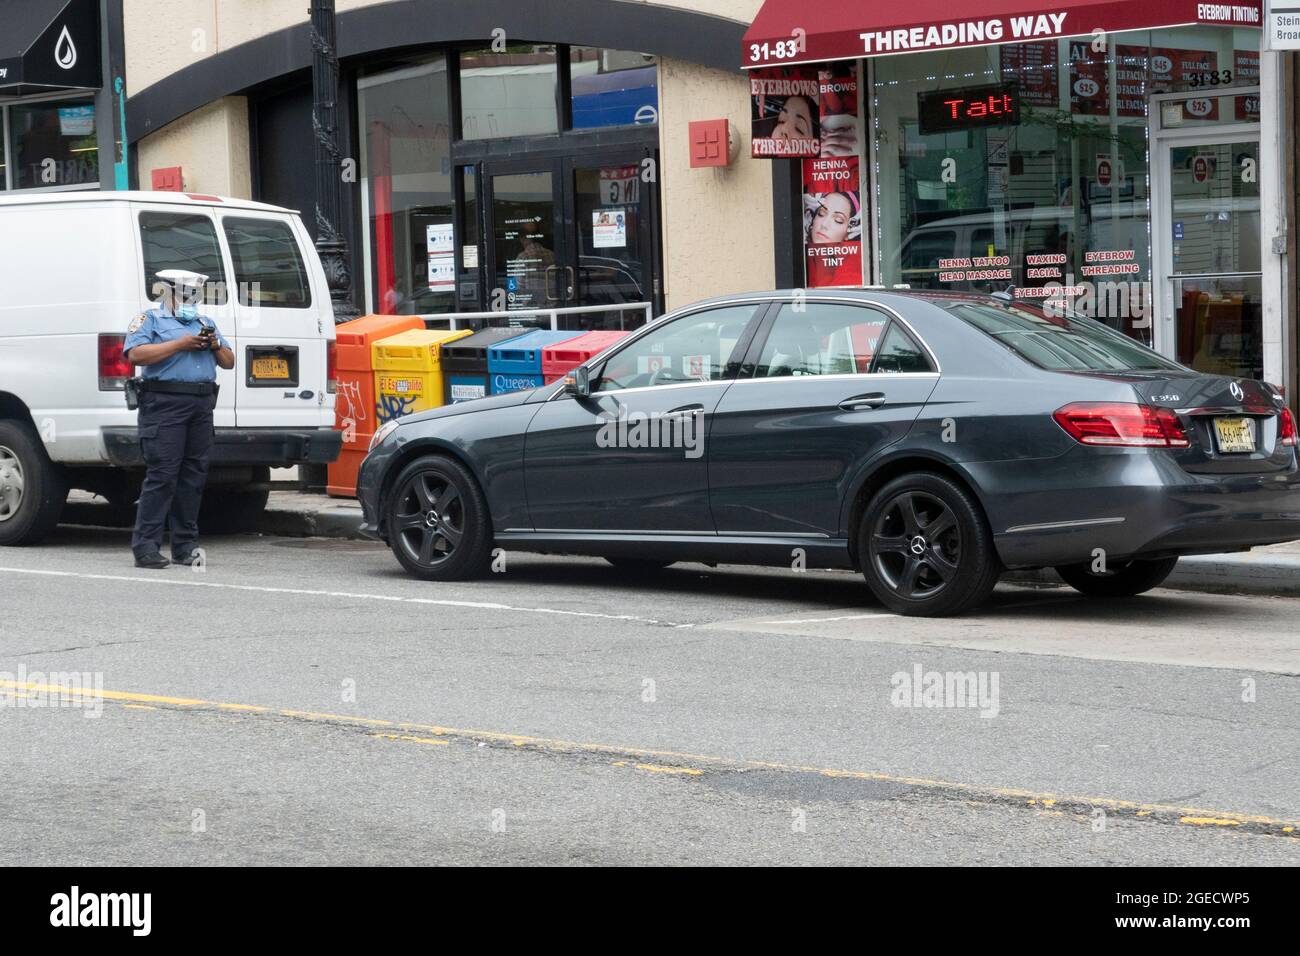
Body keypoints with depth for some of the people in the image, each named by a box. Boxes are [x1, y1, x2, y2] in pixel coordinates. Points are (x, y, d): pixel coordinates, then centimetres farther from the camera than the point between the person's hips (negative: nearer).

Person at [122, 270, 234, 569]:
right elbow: (136, 354, -11)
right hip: (164, 405, -6)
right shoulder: (150, 319, 6)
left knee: (194, 475, 6)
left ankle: (185, 545, 12)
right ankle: (146, 547, -11)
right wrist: (179, 345, -11)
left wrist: (216, 345, 3)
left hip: (202, 407, 6)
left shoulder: (205, 323, 25)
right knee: (161, 475, -11)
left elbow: (229, 362, 24)